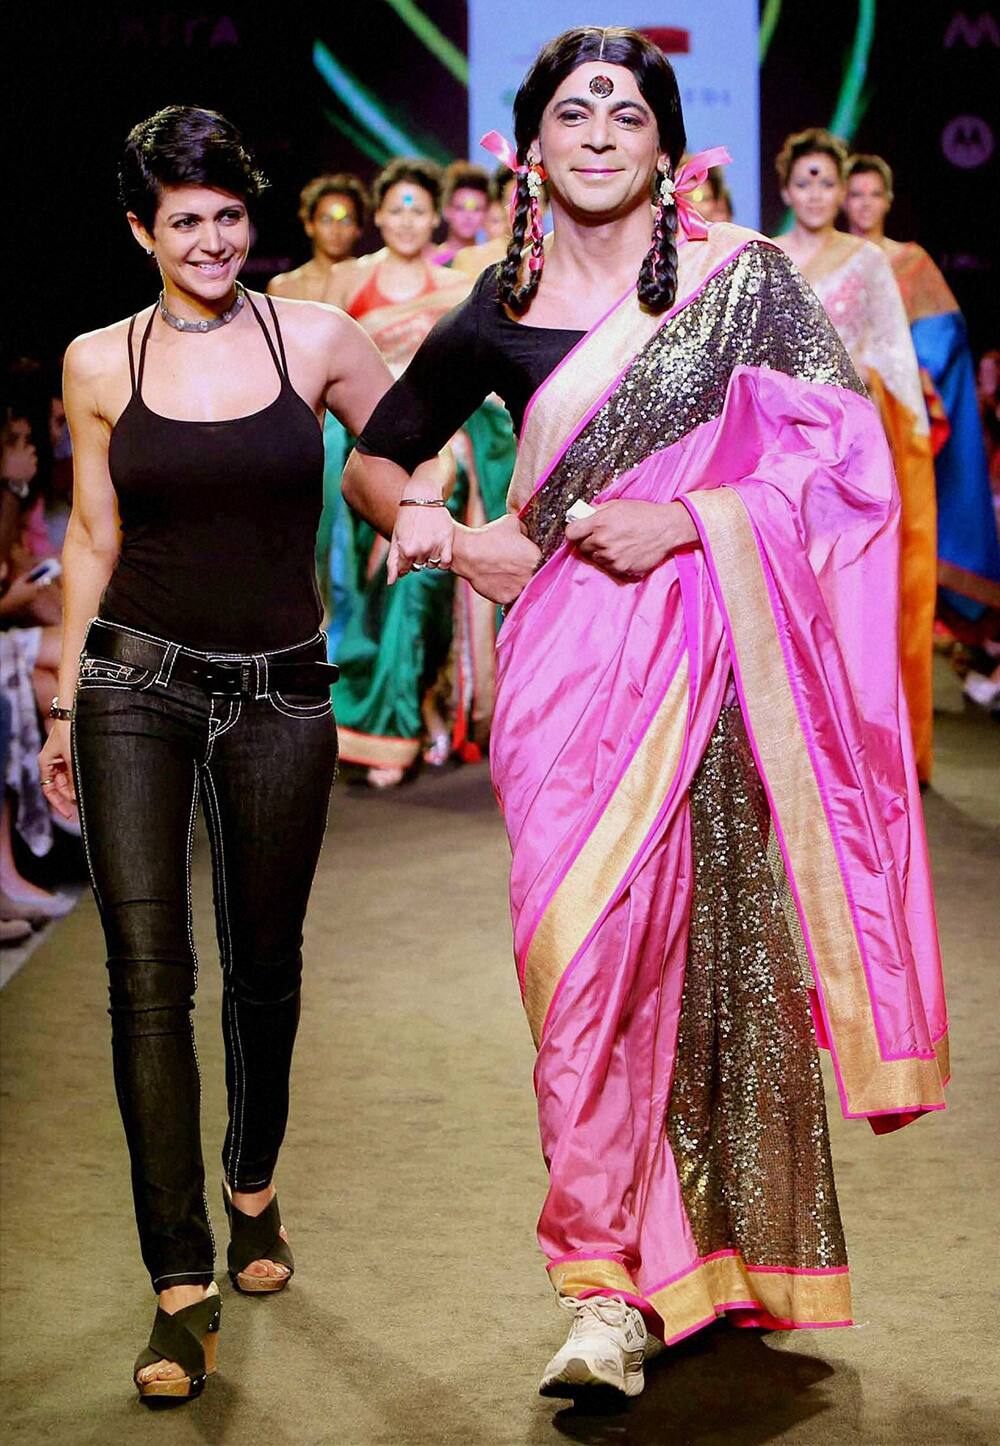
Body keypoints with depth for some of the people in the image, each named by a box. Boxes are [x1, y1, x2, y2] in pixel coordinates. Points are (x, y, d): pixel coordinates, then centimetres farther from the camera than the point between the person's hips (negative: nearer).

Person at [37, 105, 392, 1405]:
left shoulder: (316, 340, 0)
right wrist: (64, 707, 9)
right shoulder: (99, 362, 3)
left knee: (265, 964, 12)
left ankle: (254, 1187, 38)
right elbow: (93, 536, 8)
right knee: (149, 973, -8)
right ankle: (185, 1284, -5)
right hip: (137, 683, 0)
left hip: (280, 691, 1)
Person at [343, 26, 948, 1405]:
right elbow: (371, 463, 21)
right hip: (573, 662, 1)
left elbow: (849, 453, -2)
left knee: (725, 947, 2)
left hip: (720, 656, -1)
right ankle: (610, 1291, -2)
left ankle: (733, 1254, 19)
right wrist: (448, 533, 0)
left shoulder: (744, 278, 4)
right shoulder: (499, 316, 10)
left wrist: (688, 520, -12)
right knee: (591, 959, -7)